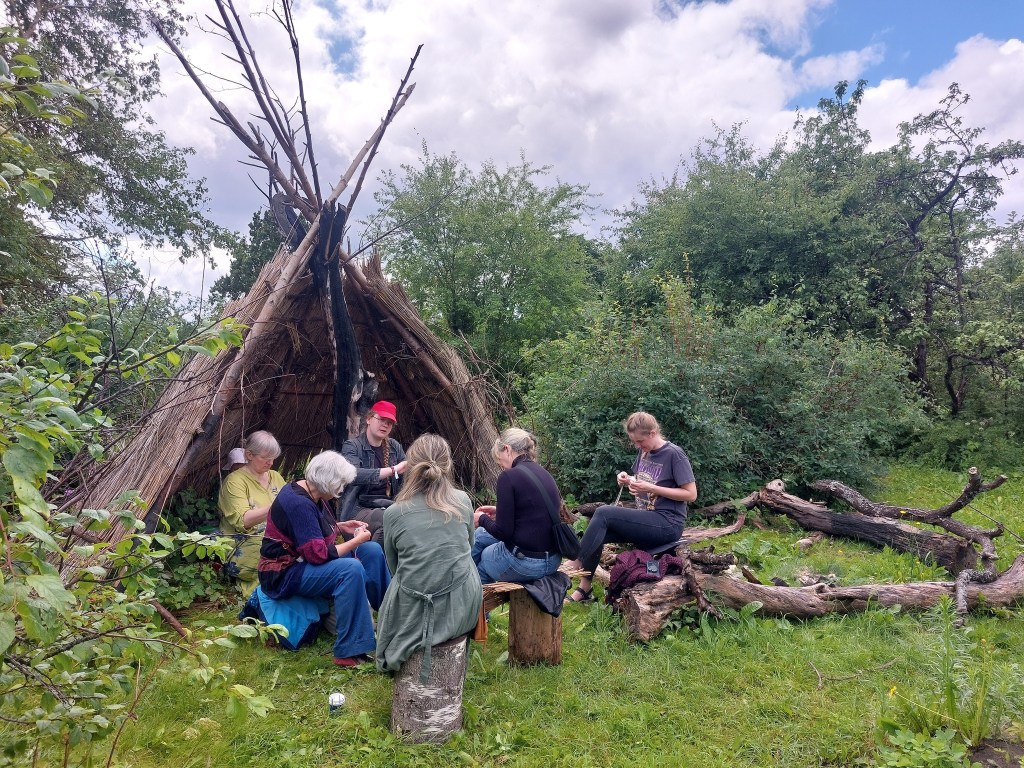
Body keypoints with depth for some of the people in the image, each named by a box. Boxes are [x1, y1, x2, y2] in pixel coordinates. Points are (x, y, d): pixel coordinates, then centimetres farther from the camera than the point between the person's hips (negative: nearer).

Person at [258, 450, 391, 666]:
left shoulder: (309, 493, 2)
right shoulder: (298, 503, -27)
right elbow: (319, 554, -28)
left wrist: (342, 526, 5)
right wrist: (357, 540, -17)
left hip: (305, 559, 10)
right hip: (285, 573, -10)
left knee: (372, 551, 1)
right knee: (351, 569, -33)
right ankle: (348, 652, -28)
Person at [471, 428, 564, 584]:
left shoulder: (509, 476, -15)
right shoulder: (543, 473, 8)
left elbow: (503, 532, -15)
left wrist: (482, 519, 4)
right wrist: (499, 512, 20)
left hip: (525, 563, -8)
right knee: (479, 535, 25)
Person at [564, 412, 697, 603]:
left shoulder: (674, 455, -12)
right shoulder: (644, 452, 9)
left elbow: (691, 494, -14)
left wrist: (651, 488, -20)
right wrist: (627, 480, -2)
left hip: (667, 524, -8)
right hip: (645, 519, 8)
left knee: (603, 513, -22)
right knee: (597, 534, -14)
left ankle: (574, 564, -14)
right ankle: (584, 589, -6)